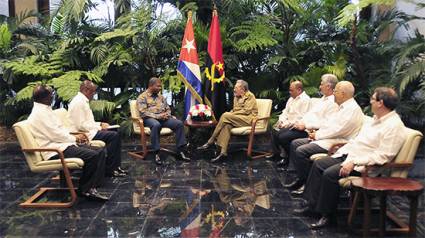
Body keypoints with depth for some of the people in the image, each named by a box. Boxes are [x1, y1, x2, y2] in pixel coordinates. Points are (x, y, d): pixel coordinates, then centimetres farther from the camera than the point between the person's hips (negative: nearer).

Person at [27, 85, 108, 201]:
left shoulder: (45, 110, 19)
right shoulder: (39, 113, -13)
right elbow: (55, 135, -18)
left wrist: (74, 137, 7)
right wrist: (75, 138, -5)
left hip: (63, 144, 11)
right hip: (56, 151, -11)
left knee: (100, 151, -3)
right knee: (92, 155, -25)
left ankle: (91, 187, -8)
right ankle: (84, 189, -6)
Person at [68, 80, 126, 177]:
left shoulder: (83, 101, 17)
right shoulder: (79, 102, -16)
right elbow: (81, 125, -22)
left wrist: (100, 124, 10)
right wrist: (99, 127, -14)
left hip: (88, 131, 11)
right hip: (84, 134, -11)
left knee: (115, 135, 5)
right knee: (114, 135, -19)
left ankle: (116, 166, 2)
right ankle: (109, 169, -12)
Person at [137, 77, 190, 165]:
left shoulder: (161, 96, 20)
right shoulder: (142, 97, -1)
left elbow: (168, 109, 21)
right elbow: (143, 113, -12)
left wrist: (166, 114, -4)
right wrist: (158, 116, -19)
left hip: (163, 118, 6)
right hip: (150, 118, -6)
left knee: (179, 123, -19)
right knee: (156, 125, -42)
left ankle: (181, 151, -17)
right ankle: (156, 153, -34)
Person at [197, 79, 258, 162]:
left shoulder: (250, 96, -3)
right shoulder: (236, 97, 21)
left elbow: (247, 111, -13)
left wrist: (231, 114, -13)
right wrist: (230, 113, -2)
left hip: (248, 119, -7)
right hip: (237, 118, 7)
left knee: (225, 116, -26)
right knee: (227, 125, -28)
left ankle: (210, 142, -20)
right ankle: (223, 152, -38)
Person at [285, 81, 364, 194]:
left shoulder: (353, 109, -16)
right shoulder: (343, 107, 17)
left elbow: (337, 130, -23)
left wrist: (317, 135, -13)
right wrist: (317, 133, 2)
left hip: (336, 143, -11)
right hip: (327, 138, 11)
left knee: (301, 151, -23)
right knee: (295, 144, 4)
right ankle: (301, 178, 6)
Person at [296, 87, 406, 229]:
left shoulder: (394, 126, -17)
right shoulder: (377, 118, 14)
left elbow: (382, 156, -25)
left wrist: (354, 163, -26)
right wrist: (341, 151, 9)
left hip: (364, 164, -10)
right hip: (350, 154, 10)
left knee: (330, 174, -25)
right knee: (318, 164, 2)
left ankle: (327, 215, -8)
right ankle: (312, 204, 7)